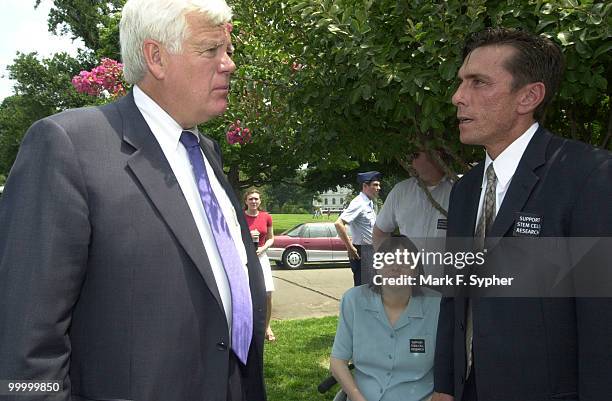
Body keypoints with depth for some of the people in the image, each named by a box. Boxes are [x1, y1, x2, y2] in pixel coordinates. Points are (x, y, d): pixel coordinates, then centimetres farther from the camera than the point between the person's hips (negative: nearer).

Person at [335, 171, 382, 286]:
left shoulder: (370, 203, 11)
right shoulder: (358, 203, -17)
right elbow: (339, 223, -28)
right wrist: (350, 248, -24)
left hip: (370, 251, 9)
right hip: (361, 252, -9)